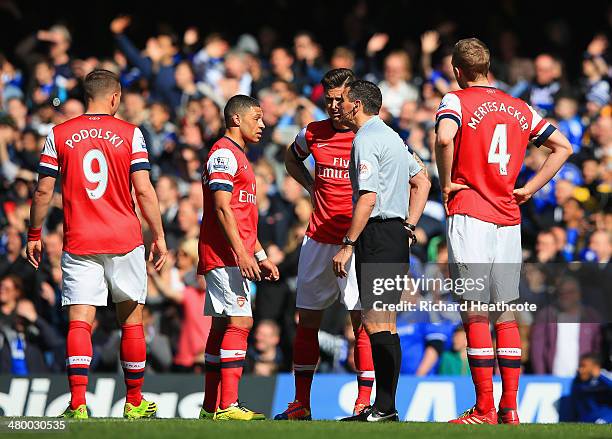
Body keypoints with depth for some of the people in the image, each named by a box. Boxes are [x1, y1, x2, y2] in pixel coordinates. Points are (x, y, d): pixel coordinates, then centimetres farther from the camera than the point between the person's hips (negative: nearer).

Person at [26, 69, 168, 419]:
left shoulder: (59, 135, 3)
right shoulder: (130, 134, -1)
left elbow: (44, 191, 2)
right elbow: (144, 190, -6)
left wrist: (34, 235, 13)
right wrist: (159, 236, 1)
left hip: (78, 243, 1)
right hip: (125, 240, -1)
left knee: (80, 321, -3)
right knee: (132, 318, 11)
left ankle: (78, 403, -17)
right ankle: (135, 402, 18)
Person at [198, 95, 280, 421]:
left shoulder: (237, 156, 23)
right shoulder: (224, 154, -9)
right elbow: (222, 209, -18)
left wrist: (260, 256, 25)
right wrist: (242, 253, -23)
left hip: (238, 257, 11)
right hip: (226, 256, -11)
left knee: (222, 325, 10)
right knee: (239, 322, -15)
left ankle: (211, 406, 12)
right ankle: (227, 404, -21)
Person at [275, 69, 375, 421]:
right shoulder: (313, 134, 6)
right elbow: (292, 158, 30)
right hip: (319, 242, 5)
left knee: (362, 321, -9)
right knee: (307, 320, 8)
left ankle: (364, 402, -7)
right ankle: (301, 404, 15)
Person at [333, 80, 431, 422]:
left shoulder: (366, 140, -12)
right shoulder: (391, 136, 19)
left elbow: (368, 198, -20)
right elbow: (422, 183, 24)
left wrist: (348, 245, -17)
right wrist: (408, 227, 20)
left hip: (377, 236, -10)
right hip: (397, 236, 10)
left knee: (376, 323, -11)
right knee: (384, 325, 11)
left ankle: (384, 409, -15)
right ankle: (385, 407, 12)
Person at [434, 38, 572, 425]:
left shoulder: (456, 100, -3)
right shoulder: (519, 108, 14)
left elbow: (445, 137, -24)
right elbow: (564, 147, 17)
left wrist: (446, 183, -10)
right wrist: (530, 189, 15)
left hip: (469, 215, -5)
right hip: (509, 219, 5)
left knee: (475, 313, -5)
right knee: (505, 312, 9)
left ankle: (485, 408, -9)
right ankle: (510, 407, 6)